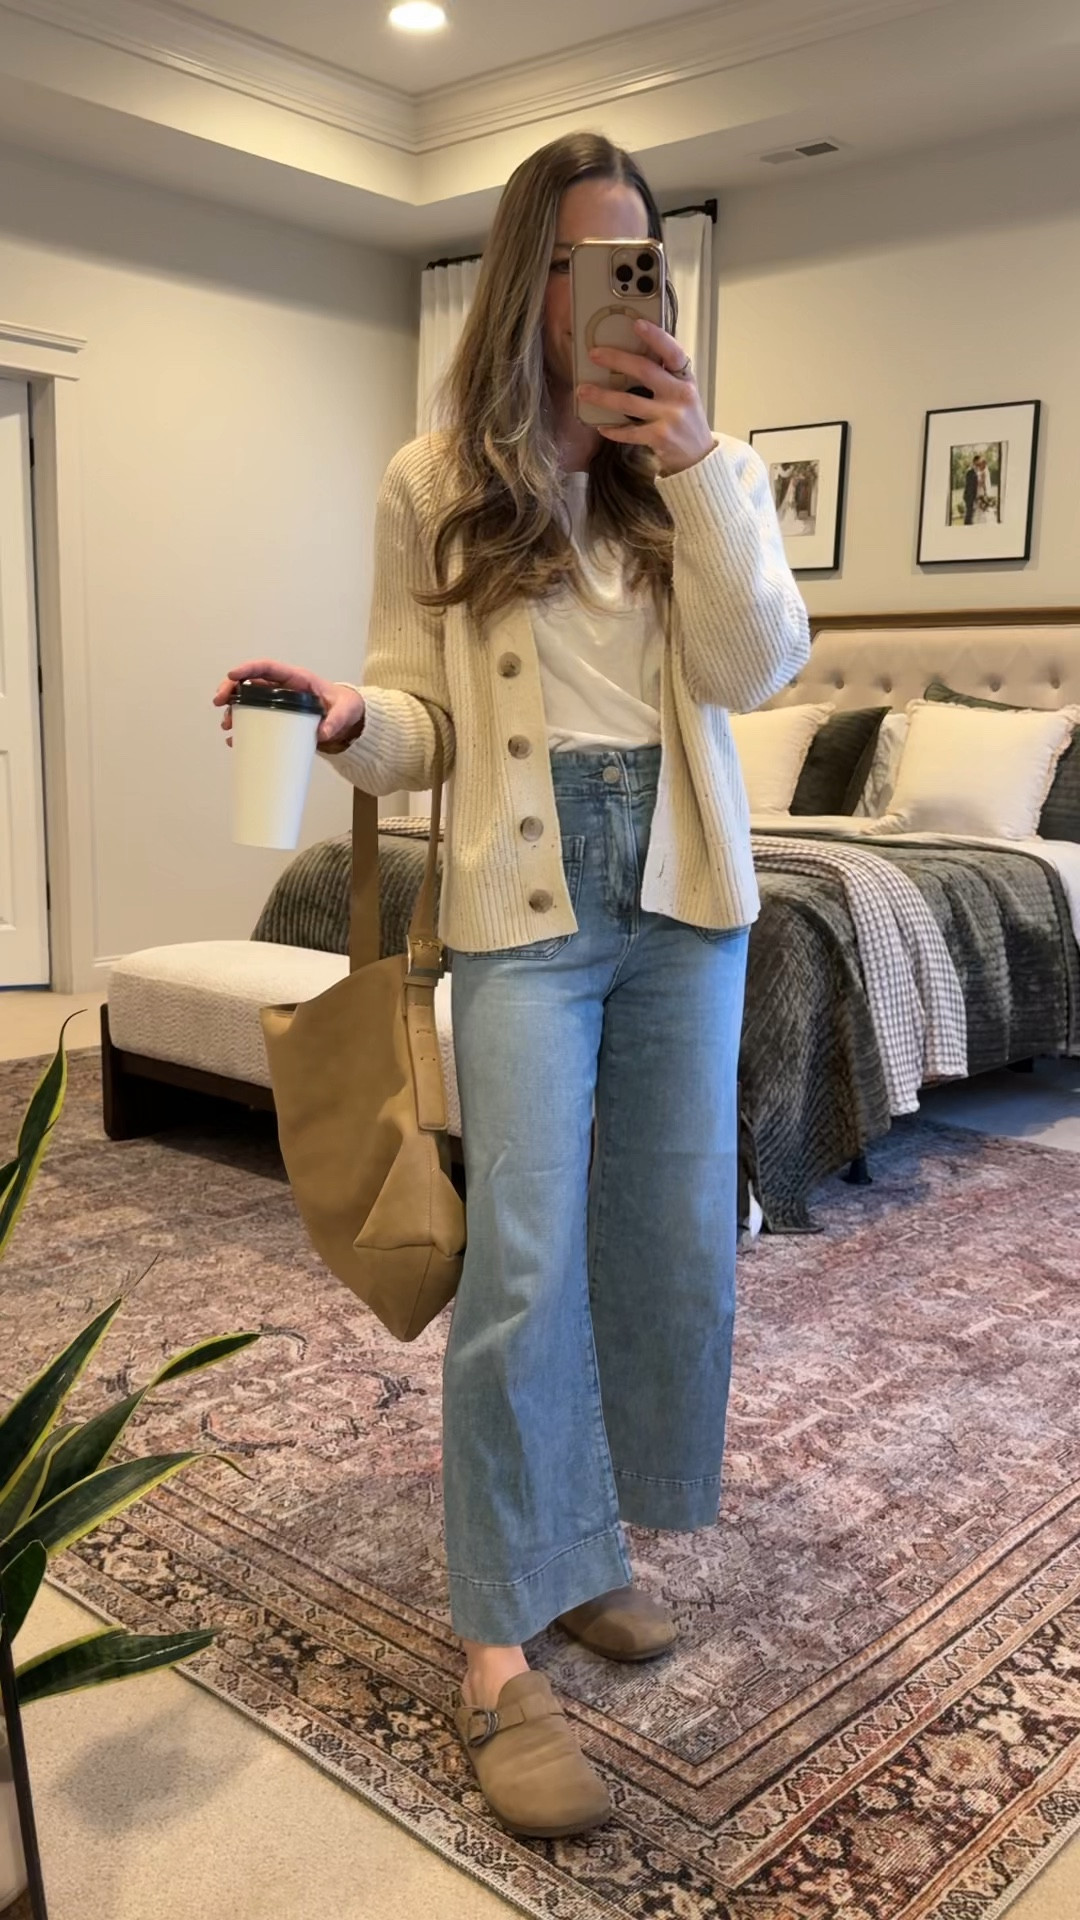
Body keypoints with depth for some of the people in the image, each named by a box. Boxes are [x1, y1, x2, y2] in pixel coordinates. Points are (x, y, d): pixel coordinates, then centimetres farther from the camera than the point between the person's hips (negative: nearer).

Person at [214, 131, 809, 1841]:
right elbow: (425, 716, 3)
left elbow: (756, 668, -6)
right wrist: (348, 722, -20)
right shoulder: (437, 485, 3)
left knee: (672, 1239, 8)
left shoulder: (707, 466, 8)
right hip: (528, 901, -3)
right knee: (523, 1263, -9)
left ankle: (589, 1542, 29)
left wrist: (695, 461, -14)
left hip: (686, 890, 4)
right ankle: (498, 1651, 3)